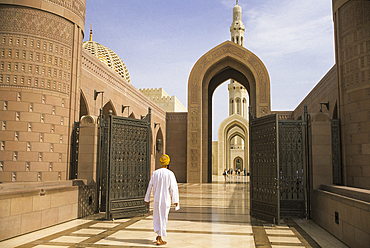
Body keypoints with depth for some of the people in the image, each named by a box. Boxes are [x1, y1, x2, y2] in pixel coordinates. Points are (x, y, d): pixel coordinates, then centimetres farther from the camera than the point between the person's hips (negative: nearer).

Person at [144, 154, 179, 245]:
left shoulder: (155, 173, -2)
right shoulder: (170, 174, -12)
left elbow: (150, 186, 4)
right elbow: (173, 188, -11)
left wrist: (147, 199, 14)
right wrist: (175, 200, -4)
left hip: (156, 199, 3)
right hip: (165, 199, -3)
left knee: (156, 216, 20)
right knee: (163, 218, 4)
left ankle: (159, 234, 21)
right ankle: (160, 239, 7)